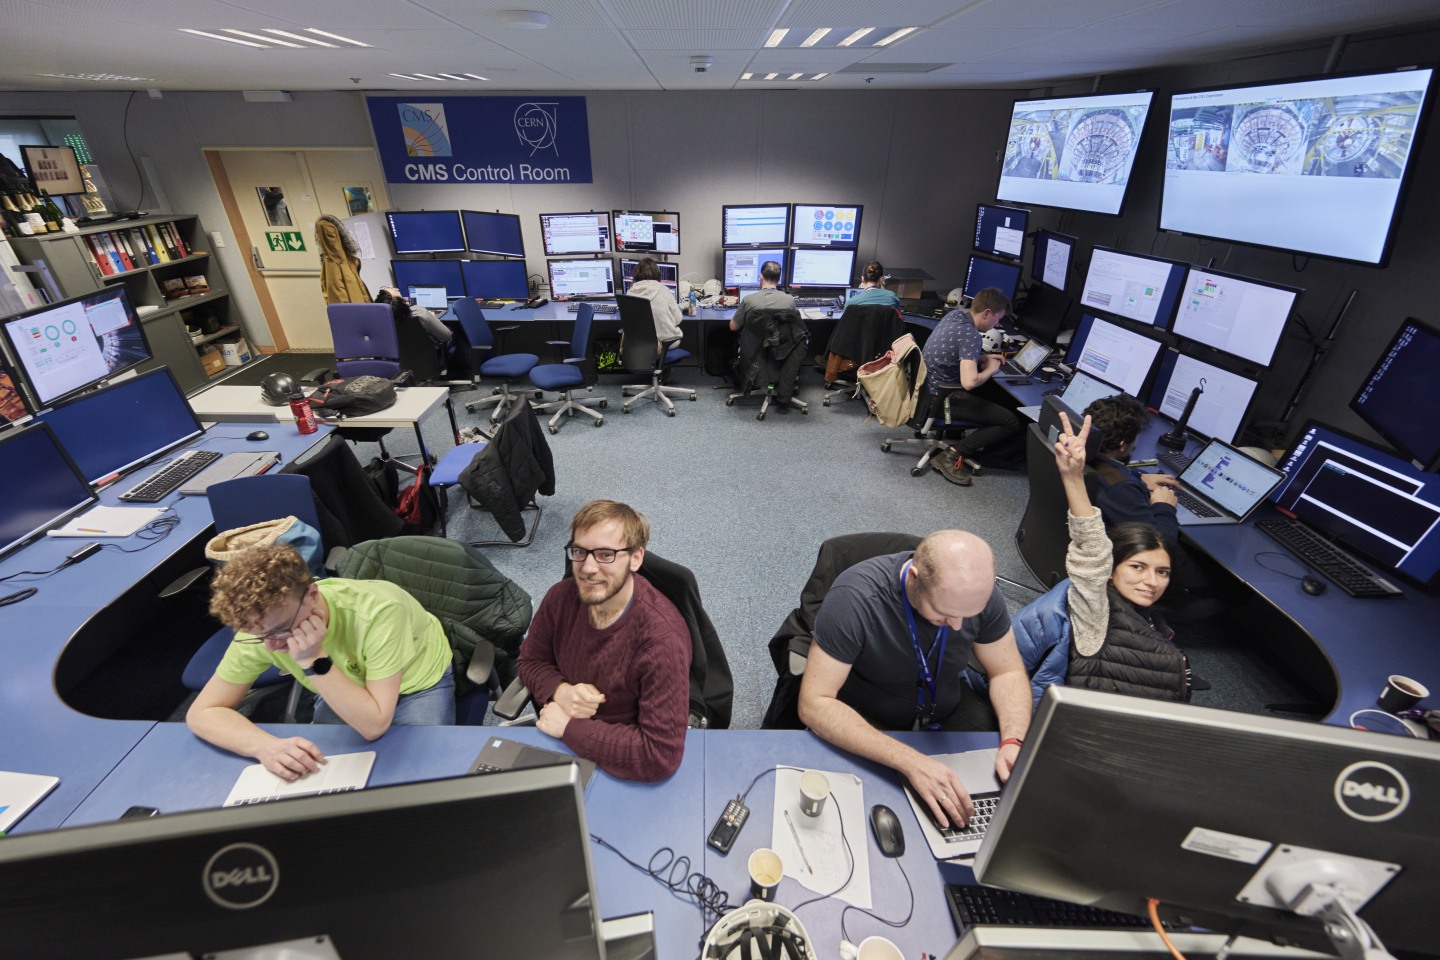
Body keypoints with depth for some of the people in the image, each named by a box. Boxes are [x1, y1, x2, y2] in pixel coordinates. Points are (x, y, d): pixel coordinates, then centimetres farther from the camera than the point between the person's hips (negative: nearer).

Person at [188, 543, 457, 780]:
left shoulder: (379, 612, -39)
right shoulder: (260, 624, -24)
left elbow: (374, 726, -35)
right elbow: (201, 713, -16)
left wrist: (314, 661, -43)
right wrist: (264, 745, -36)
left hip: (419, 683, -4)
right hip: (344, 684, 4)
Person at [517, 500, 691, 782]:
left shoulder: (663, 639, -31)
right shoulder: (562, 596, -11)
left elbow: (661, 755, -32)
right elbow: (530, 659, 7)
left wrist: (569, 727, -24)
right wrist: (560, 691, -16)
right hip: (559, 739, 5)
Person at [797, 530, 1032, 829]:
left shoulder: (979, 591, -18)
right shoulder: (854, 598, -33)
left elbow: (1008, 671, -3)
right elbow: (814, 704, -34)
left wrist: (1014, 741, -22)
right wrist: (910, 761, -43)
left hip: (946, 710, 5)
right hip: (864, 723, -4)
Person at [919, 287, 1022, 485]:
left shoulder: (956, 313, 4)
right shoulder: (971, 335, -23)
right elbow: (969, 382, -32)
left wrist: (983, 358, 11)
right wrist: (990, 369, -12)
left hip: (927, 387, 10)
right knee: (1012, 423, -9)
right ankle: (957, 453, -6)